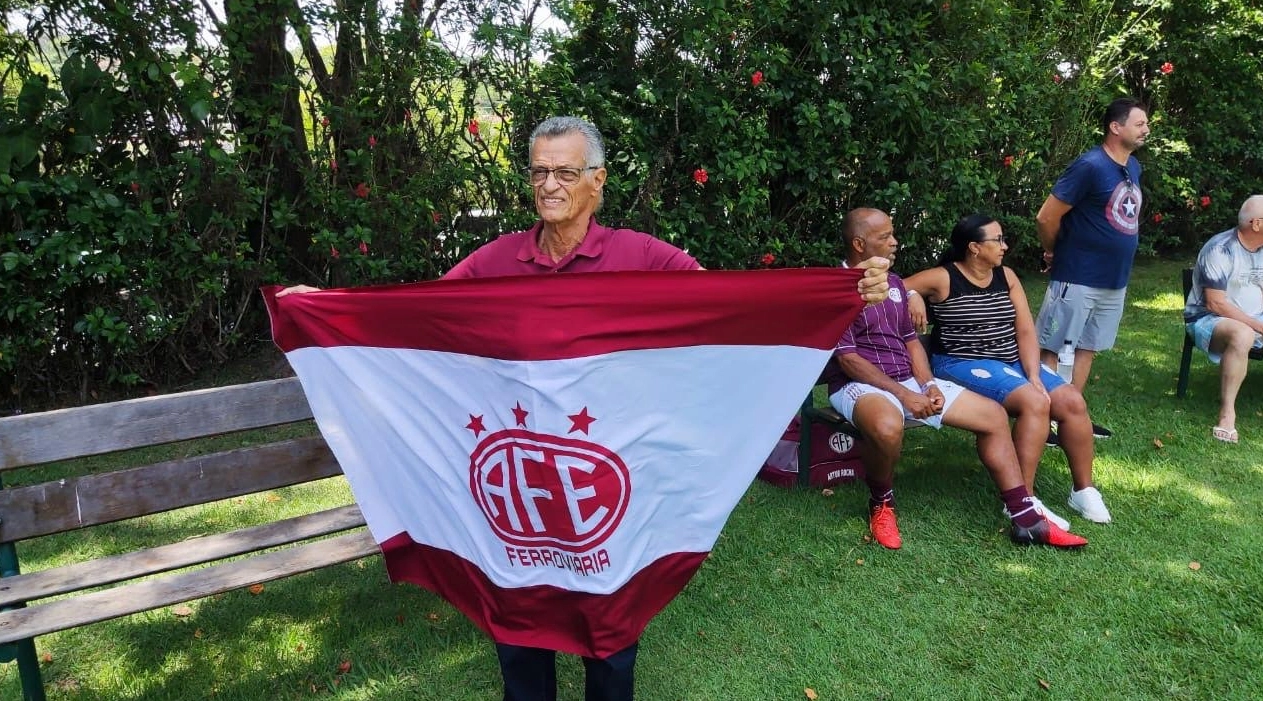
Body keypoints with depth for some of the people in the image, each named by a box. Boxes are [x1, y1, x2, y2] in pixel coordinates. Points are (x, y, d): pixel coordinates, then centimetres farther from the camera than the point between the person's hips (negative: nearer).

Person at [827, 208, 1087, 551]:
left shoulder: (894, 283, 14)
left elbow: (911, 341, 18)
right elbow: (847, 359, -16)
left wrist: (928, 385, -1)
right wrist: (904, 395, -20)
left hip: (909, 381, 8)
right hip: (860, 385, -8)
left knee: (993, 414, 0)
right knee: (887, 426, -42)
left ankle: (1026, 519, 4)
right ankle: (881, 503, -11)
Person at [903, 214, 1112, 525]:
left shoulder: (1007, 277, 9)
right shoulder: (942, 278, -7)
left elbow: (1025, 331, 4)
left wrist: (1034, 376, -9)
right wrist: (913, 298, -26)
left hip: (1013, 361, 7)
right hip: (963, 364, -7)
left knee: (1073, 401, -11)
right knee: (1035, 402, -29)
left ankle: (1084, 490, 6)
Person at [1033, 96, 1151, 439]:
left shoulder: (1133, 167, 10)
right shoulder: (1090, 166, -17)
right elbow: (1046, 218, -17)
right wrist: (1054, 253, -1)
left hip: (1114, 281, 9)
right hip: (1078, 279, -9)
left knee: (1087, 349, 15)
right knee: (1051, 349, -1)